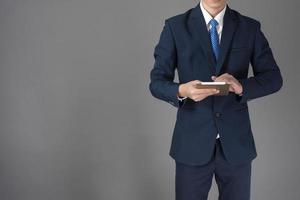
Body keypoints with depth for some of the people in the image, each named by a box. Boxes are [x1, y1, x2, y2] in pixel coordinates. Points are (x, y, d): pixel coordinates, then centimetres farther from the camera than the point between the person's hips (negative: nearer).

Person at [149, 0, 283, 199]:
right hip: (192, 143, -1)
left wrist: (241, 86, -20)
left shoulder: (250, 27, 2)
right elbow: (157, 83, -5)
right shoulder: (175, 26, -3)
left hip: (236, 143, 2)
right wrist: (182, 91, -26)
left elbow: (273, 78, 1)